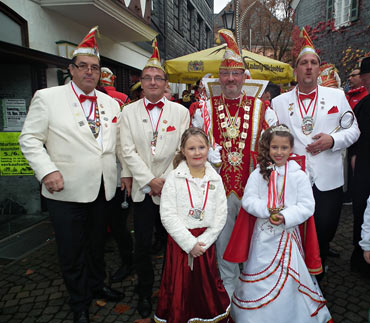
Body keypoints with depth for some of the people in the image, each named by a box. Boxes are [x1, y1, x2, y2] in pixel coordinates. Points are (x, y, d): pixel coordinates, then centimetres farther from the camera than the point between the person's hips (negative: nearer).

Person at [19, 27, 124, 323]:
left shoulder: (111, 103, 9)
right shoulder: (47, 98, -3)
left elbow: (119, 143, 14)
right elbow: (30, 139, -6)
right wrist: (47, 171, -18)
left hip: (103, 189, 4)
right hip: (67, 190, -3)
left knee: (97, 244, 21)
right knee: (72, 251, 10)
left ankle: (97, 285, 44)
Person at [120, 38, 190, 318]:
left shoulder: (180, 112, 3)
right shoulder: (129, 111, 4)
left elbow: (183, 151, -1)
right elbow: (128, 151, -3)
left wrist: (166, 181, -9)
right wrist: (150, 180, -10)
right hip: (142, 189, 1)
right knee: (142, 245, 8)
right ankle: (145, 293, 30)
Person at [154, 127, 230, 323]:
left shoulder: (215, 179, 3)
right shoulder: (174, 178, -5)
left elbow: (220, 216, 0)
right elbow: (168, 215, -11)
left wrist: (203, 241, -10)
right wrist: (190, 243, -14)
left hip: (206, 242, 2)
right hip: (180, 242, -2)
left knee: (207, 288, 11)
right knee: (179, 289, 6)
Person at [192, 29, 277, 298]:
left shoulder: (260, 108, 3)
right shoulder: (205, 108, 4)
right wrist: (206, 154, -7)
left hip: (253, 183, 0)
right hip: (219, 183, 0)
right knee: (224, 238, 10)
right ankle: (229, 287, 33)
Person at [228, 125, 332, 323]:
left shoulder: (299, 176, -3)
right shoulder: (259, 173, 0)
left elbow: (307, 206, -7)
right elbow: (248, 200, -5)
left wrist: (285, 216, -20)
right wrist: (267, 210, -19)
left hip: (289, 233, -1)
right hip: (263, 234, 1)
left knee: (289, 278, 5)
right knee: (259, 275, 10)